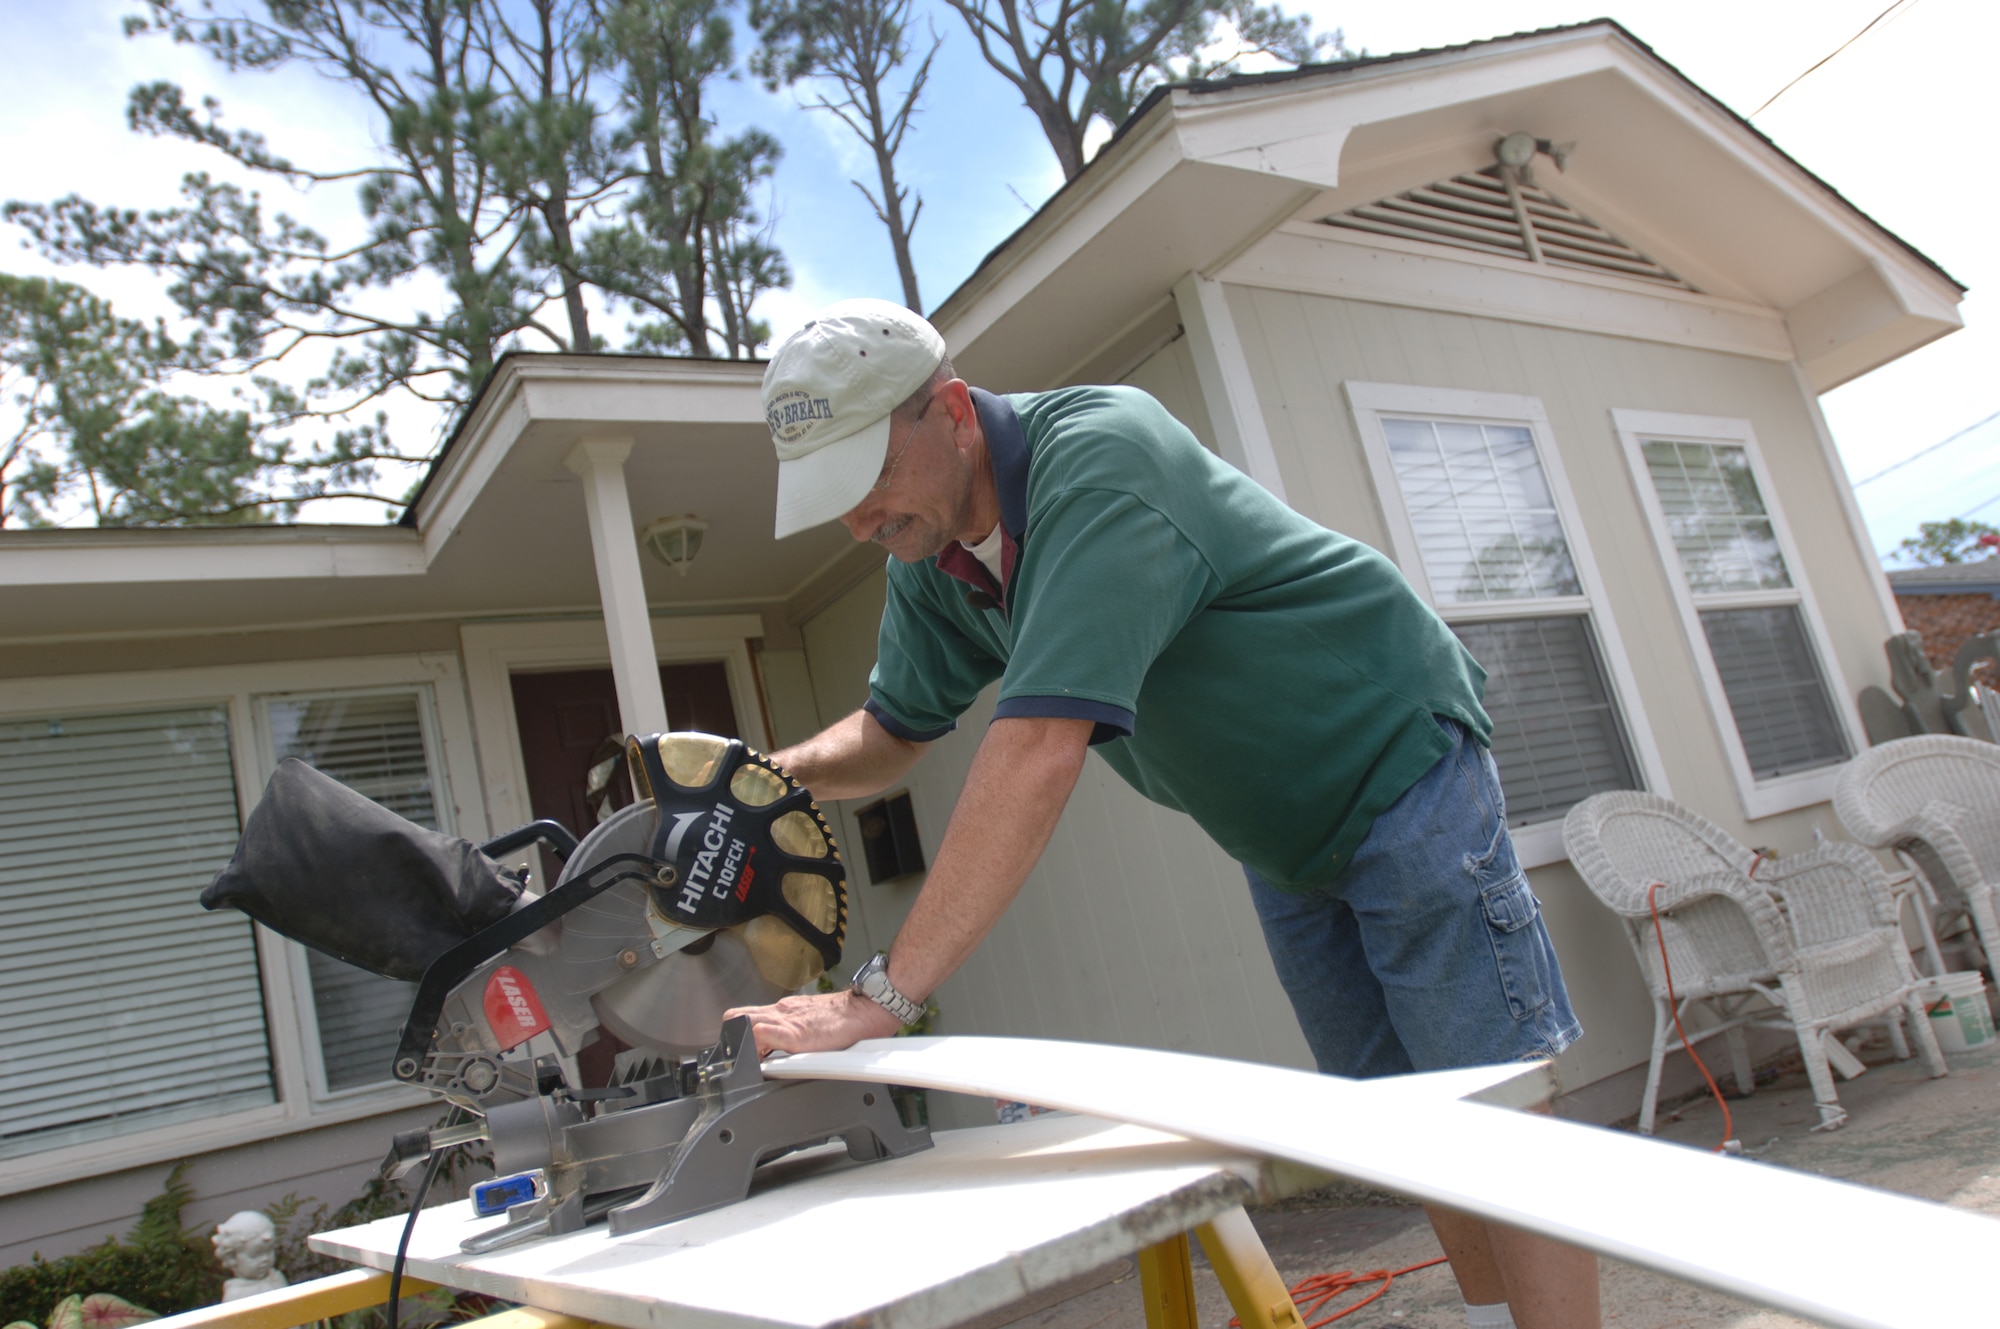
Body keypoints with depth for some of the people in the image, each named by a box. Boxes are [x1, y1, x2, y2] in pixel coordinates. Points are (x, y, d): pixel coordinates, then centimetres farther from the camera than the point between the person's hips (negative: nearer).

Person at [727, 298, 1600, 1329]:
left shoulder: (1095, 454, -32)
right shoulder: (929, 558, -5)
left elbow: (1041, 745, -42)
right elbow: (891, 731, 5)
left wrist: (879, 997, -42)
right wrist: (774, 773, -18)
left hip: (1396, 762, -7)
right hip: (1280, 837, 8)